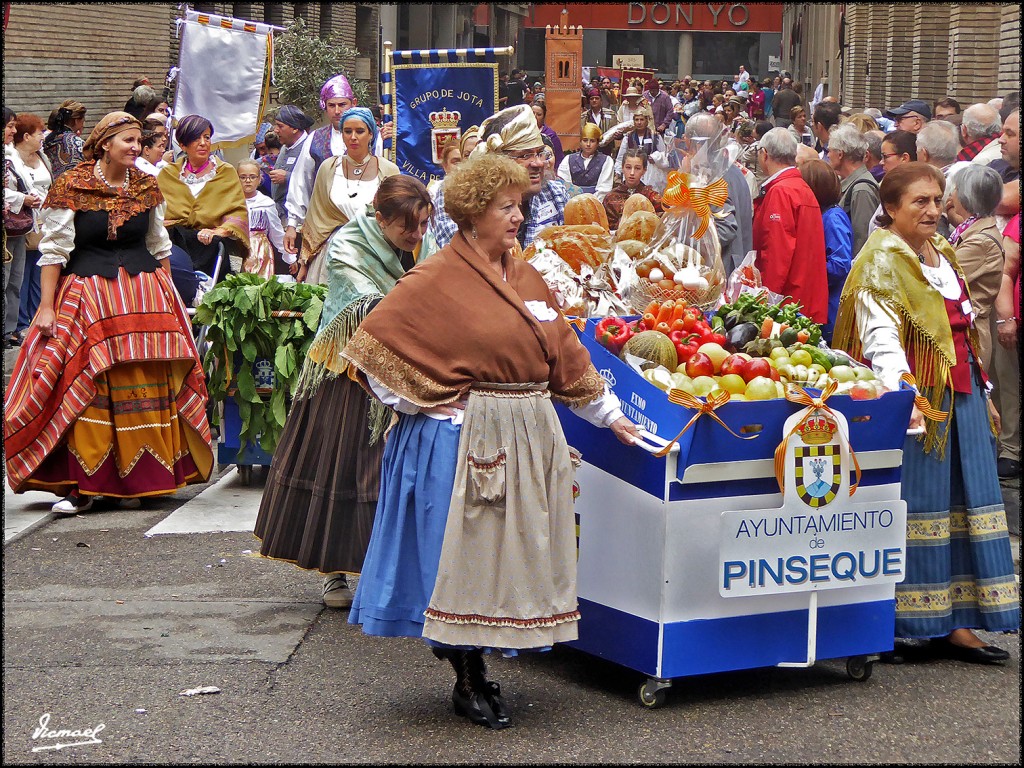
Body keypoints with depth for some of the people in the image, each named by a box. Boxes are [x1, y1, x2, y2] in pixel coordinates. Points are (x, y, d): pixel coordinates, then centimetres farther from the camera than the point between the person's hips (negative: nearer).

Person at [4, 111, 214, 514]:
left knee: (146, 388, 2)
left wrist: (168, 295, 16)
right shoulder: (70, 186, -5)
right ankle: (83, 485, -2)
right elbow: (53, 249, -5)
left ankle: (137, 480, 13)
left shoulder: (146, 186, 7)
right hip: (87, 295, -4)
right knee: (84, 388, -6)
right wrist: (46, 305, -8)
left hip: (143, 292, 4)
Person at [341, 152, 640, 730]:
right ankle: (470, 682, 12)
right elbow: (375, 342, -11)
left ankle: (475, 670, 23)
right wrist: (422, 404, -12)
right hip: (466, 438, -7)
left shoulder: (527, 278, 12)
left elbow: (567, 355, 17)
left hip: (530, 438, 7)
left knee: (513, 550, 11)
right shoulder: (439, 278, -9)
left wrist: (609, 414, 17)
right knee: (466, 550, 0)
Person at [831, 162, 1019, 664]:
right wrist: (901, 387, -39)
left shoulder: (942, 252, 16)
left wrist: (980, 392, 23)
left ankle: (950, 622, 11)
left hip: (958, 394, 8)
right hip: (916, 398, -8)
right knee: (913, 505, -6)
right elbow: (880, 333, -24)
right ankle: (893, 625, 3)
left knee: (963, 500, 7)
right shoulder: (882, 260, -10)